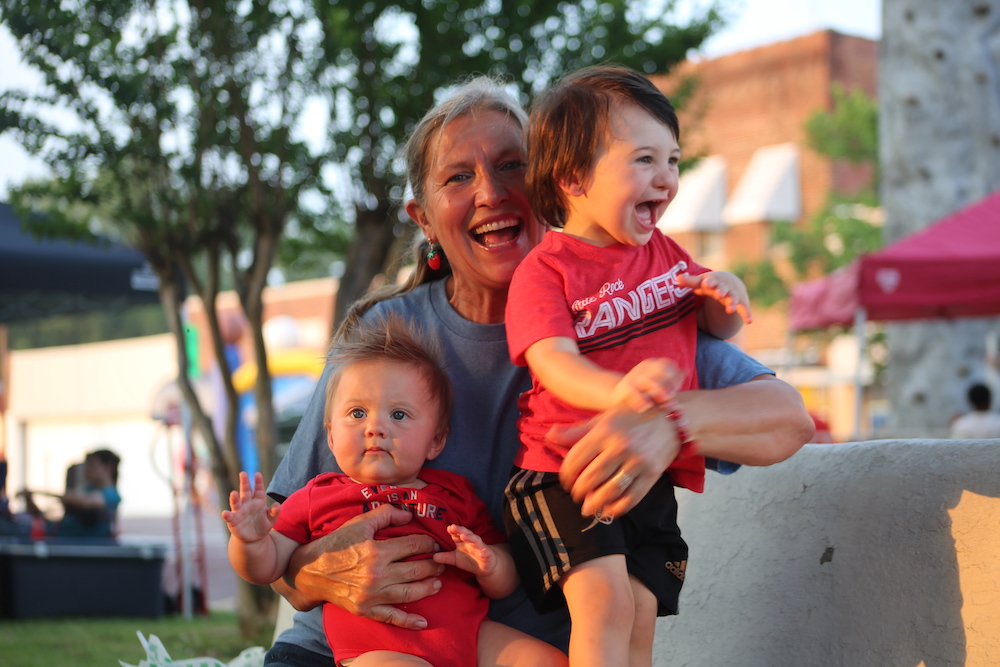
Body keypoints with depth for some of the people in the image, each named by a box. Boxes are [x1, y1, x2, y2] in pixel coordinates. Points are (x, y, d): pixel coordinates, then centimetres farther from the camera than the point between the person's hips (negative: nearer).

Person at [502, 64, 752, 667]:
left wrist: (728, 293, -2)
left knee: (641, 617, 0)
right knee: (603, 598, -23)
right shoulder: (545, 271, -8)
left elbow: (719, 328, 23)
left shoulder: (665, 253, 13)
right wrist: (617, 391, -45)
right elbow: (556, 362, -23)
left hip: (650, 480, 6)